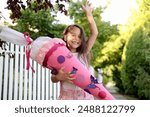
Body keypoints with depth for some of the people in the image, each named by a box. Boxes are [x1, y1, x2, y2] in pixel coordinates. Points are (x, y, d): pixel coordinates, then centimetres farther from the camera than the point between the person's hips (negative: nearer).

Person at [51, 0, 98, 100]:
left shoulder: (83, 54, 5)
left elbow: (94, 33, 0)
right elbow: (53, 79, -2)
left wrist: (89, 14, -1)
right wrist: (59, 77, -25)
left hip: (86, 96, 2)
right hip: (67, 97, -2)